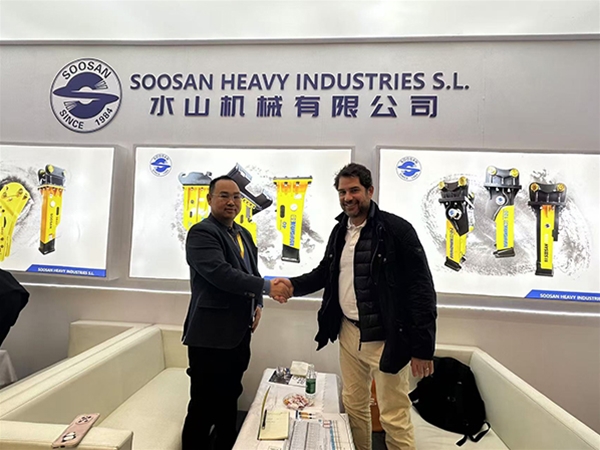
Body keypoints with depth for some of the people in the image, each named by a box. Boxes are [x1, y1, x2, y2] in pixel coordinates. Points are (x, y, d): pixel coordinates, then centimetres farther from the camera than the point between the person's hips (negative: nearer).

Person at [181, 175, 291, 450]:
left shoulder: (244, 235, 12)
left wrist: (257, 304, 5)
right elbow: (221, 273, -26)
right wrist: (267, 287, -23)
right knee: (204, 407, 4)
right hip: (211, 335, -8)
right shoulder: (201, 233, -13)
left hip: (238, 333, 8)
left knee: (229, 401, 21)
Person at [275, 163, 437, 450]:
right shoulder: (340, 230, 6)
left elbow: (422, 289, -15)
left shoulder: (396, 229, -14)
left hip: (386, 338, -6)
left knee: (394, 418, 7)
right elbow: (325, 273, 17)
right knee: (353, 406, 20)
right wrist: (294, 284, -1)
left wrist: (423, 348, -15)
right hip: (349, 333, 6)